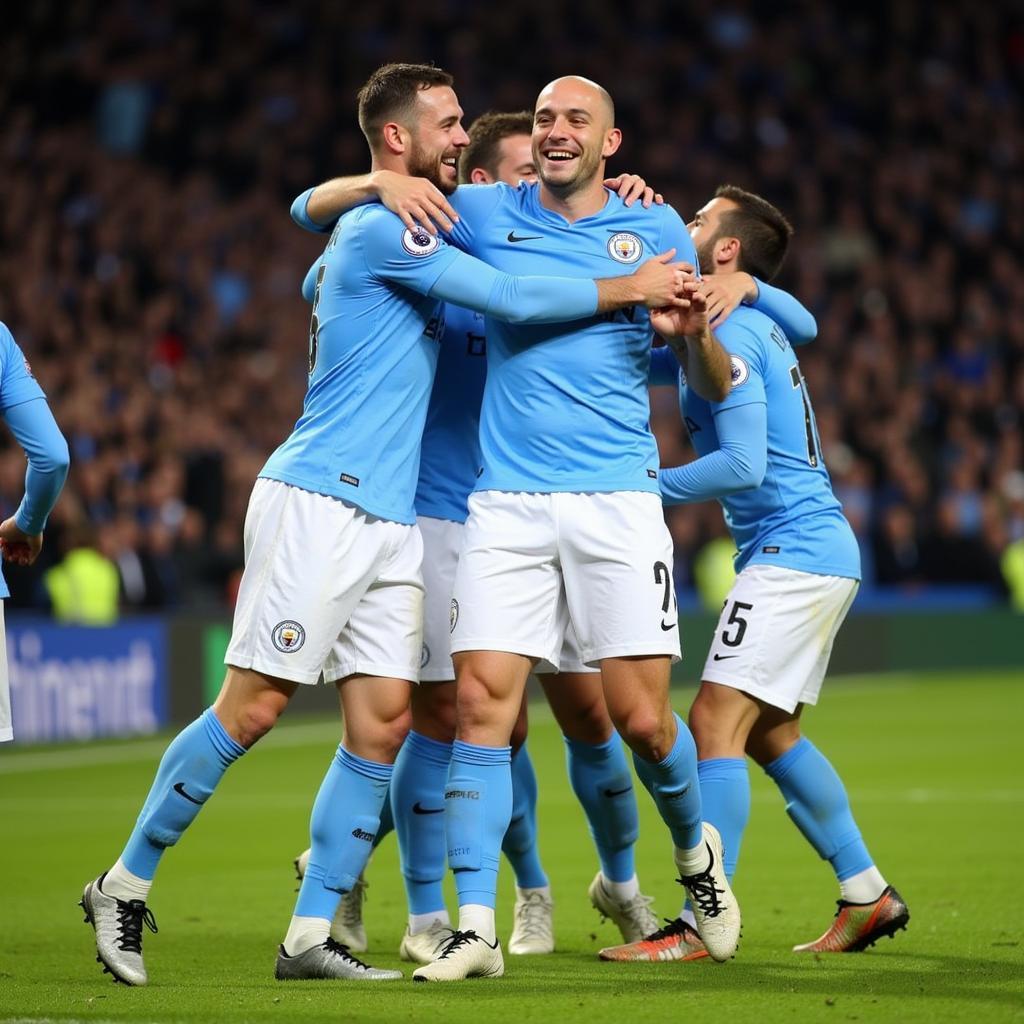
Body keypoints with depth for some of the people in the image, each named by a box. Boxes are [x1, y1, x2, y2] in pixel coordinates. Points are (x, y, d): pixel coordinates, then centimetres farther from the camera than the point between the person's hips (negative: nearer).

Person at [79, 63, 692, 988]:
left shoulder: (416, 235, 19)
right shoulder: (379, 229, -9)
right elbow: (511, 300, -15)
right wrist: (631, 288, -6)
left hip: (392, 521, 9)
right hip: (320, 504, -9)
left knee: (384, 725, 1)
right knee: (252, 709, -8)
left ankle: (310, 937, 3)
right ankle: (124, 887, 4)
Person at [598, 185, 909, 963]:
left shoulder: (728, 337, -12)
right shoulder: (749, 326, 19)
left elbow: (742, 464, -20)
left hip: (792, 554, -10)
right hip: (821, 551, 10)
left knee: (717, 722, -14)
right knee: (768, 733, 16)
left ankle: (700, 926, -19)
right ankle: (868, 895, 20)